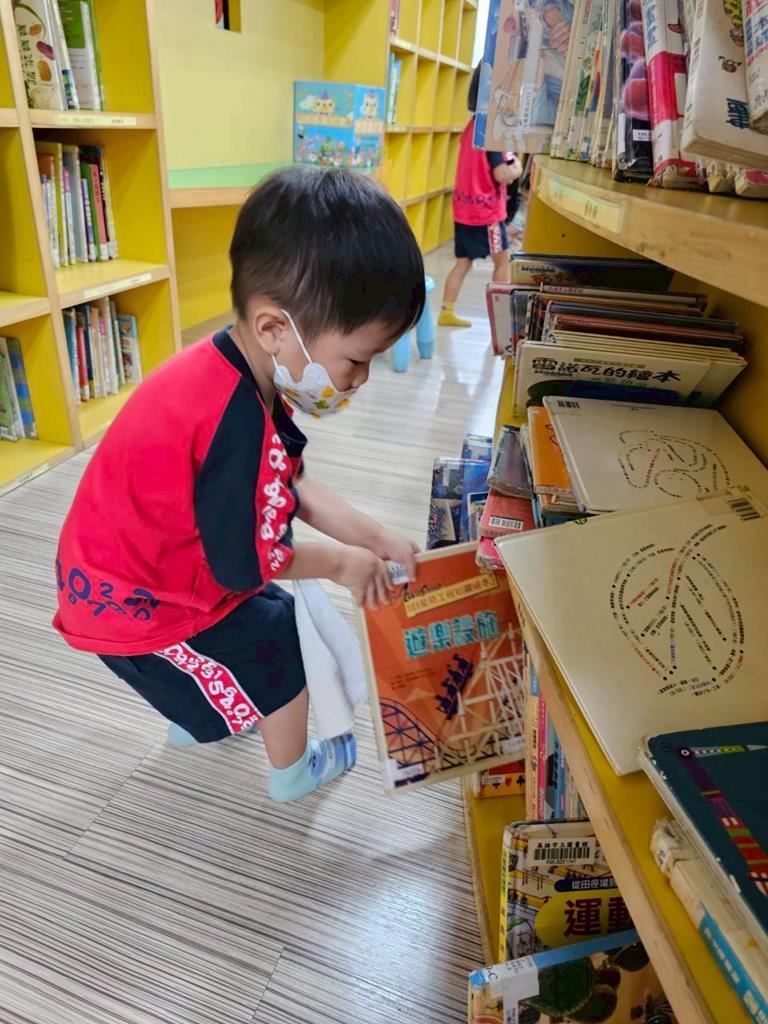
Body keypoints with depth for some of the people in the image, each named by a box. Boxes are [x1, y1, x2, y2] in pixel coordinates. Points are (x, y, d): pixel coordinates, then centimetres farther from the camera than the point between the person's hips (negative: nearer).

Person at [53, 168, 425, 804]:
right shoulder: (237, 426, -38)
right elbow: (243, 564, -28)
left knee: (263, 612, 27)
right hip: (135, 607, -8)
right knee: (280, 653, 7)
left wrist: (374, 538, -2)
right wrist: (339, 562, -11)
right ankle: (294, 772, 36)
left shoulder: (228, 374, -7)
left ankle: (193, 718, 52)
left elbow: (292, 483, 2)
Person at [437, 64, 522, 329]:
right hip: (486, 209, -7)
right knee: (502, 261, 7)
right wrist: (517, 169, -3)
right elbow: (501, 174, -22)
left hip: (465, 206, 8)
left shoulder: (473, 124, 10)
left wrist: (507, 162, 9)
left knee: (463, 261, 11)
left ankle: (447, 312, 10)